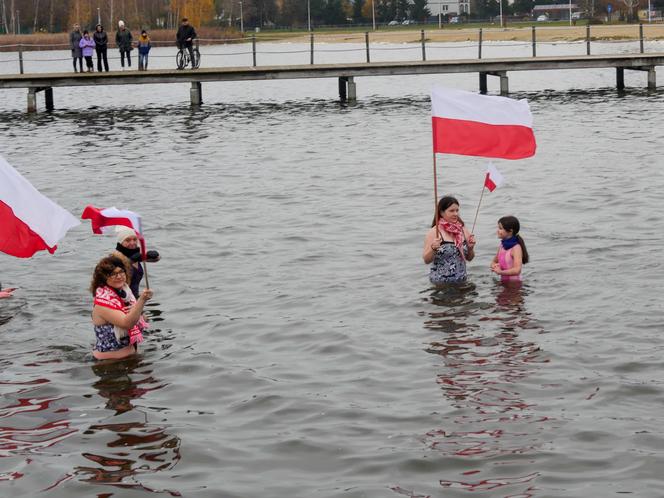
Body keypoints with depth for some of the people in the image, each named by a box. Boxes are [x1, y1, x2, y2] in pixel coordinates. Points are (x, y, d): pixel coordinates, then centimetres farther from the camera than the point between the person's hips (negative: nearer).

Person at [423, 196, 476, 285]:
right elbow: (426, 260, -7)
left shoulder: (462, 230, 8)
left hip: (461, 281, 4)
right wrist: (433, 248, -24)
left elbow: (469, 258, 17)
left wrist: (471, 248, -3)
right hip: (440, 282, -4)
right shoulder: (434, 232, -5)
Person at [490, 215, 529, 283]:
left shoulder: (516, 248, -15)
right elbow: (494, 261, 21)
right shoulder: (502, 245, 8)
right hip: (503, 281, 7)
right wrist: (494, 266, -2)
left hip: (514, 283, -7)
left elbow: (517, 270, -25)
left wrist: (500, 272, -21)